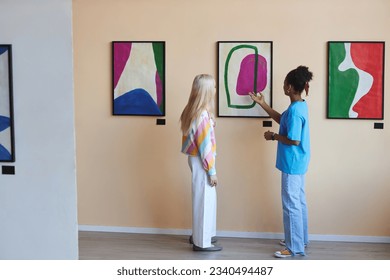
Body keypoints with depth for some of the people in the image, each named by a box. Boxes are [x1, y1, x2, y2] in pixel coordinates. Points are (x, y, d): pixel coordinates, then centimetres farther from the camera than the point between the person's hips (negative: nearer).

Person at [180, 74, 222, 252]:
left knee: (204, 199, 19)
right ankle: (202, 242, 9)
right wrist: (212, 171, -16)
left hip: (195, 159, 10)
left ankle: (199, 235, 30)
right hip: (201, 162, -10)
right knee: (203, 200, 0)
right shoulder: (202, 114, -22)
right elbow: (204, 145, -21)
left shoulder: (192, 110, 7)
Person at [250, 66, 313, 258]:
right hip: (298, 163, 10)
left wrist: (273, 136, -11)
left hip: (292, 164, -10)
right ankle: (301, 239, 32)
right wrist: (262, 104, 22)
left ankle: (295, 247, 5)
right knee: (299, 201, 19)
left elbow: (294, 140, -26)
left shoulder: (295, 110, -24)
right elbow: (282, 120, 23)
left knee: (291, 204, -3)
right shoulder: (300, 106, 8)